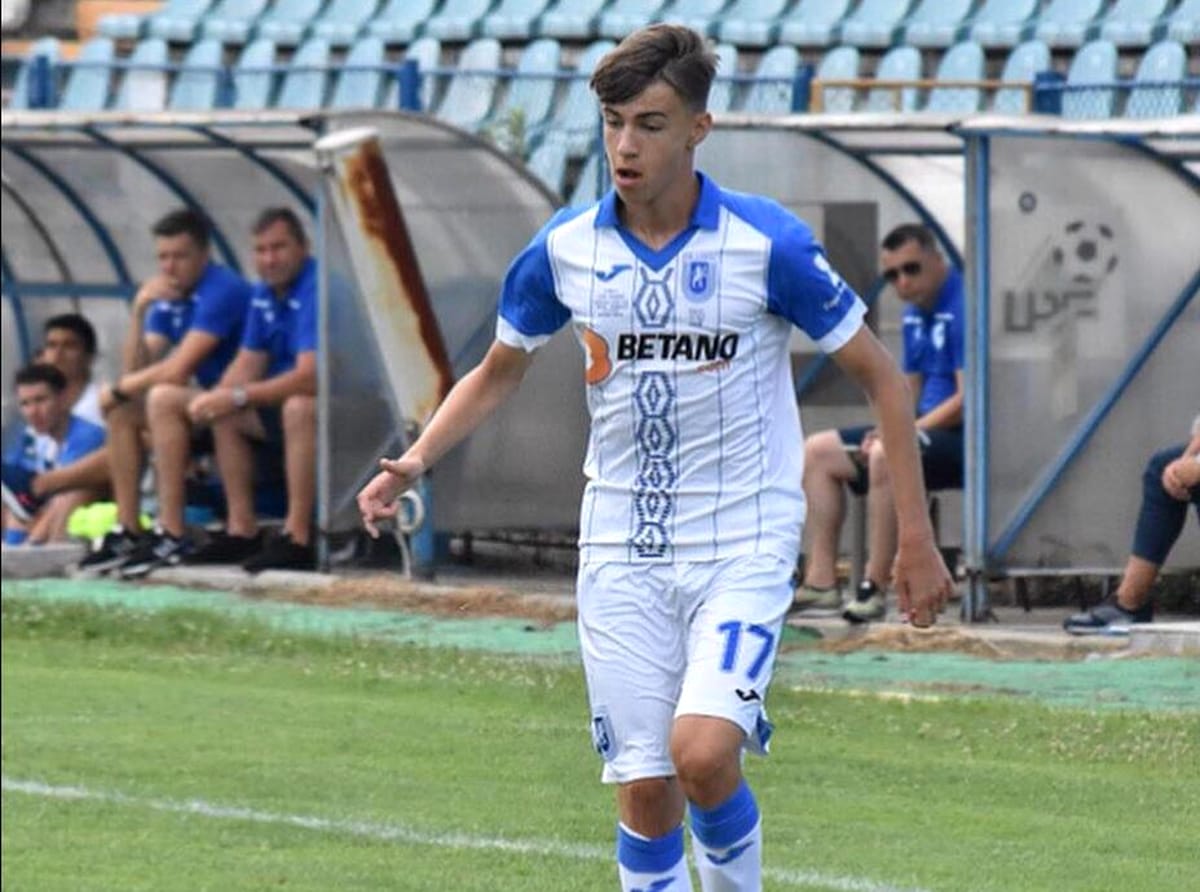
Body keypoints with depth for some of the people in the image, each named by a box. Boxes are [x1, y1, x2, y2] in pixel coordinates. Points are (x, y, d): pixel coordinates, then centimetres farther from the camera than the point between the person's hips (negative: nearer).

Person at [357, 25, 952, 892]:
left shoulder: (768, 243, -12)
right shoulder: (564, 248, -1)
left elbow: (880, 375, -3)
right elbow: (498, 372, 16)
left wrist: (916, 539, -6)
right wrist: (414, 462, -1)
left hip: (743, 549, -3)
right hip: (622, 552, 3)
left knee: (701, 752, -22)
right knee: (645, 789, 0)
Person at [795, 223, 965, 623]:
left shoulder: (962, 308, -16)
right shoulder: (914, 315, 15)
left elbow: (968, 399, -21)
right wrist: (887, 430, 0)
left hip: (962, 439, -11)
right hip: (924, 429, 11)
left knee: (886, 456, -37)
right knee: (817, 451, 8)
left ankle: (875, 587, -33)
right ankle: (821, 580, -2)